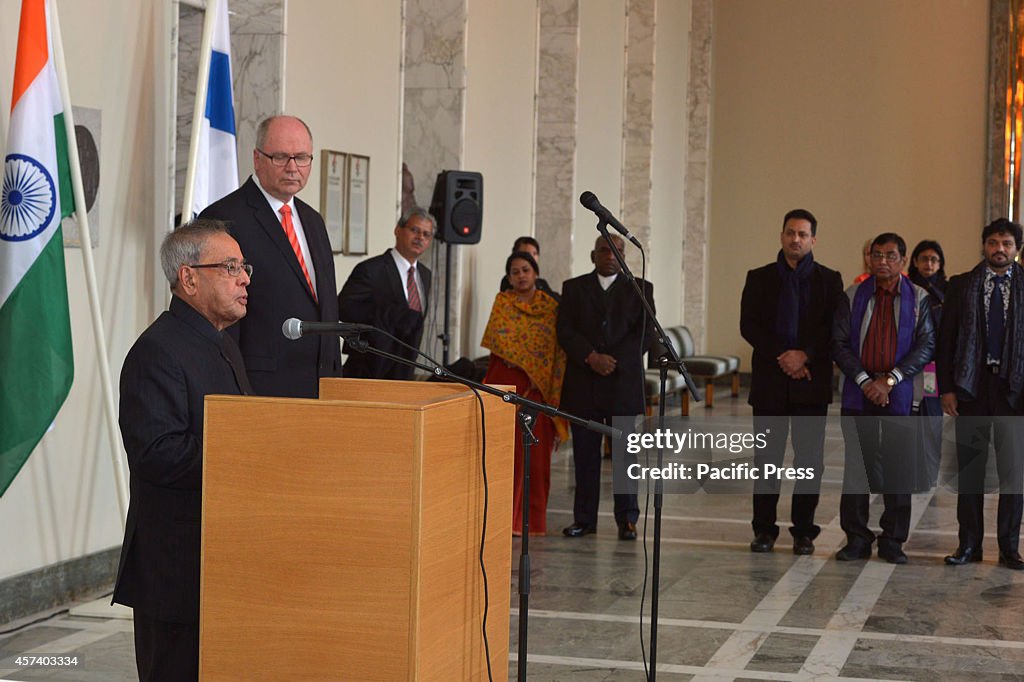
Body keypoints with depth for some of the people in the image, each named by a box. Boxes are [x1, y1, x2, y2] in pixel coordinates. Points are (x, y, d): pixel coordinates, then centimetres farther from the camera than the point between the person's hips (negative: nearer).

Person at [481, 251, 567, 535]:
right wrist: (533, 363, -11)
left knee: (536, 452, 2)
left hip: (541, 385, 2)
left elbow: (558, 350, 8)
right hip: (506, 381, -2)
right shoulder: (502, 301, 5)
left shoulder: (551, 306, 10)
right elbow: (499, 339, -7)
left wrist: (552, 382, -3)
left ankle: (533, 518, 9)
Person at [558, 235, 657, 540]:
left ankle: (627, 519, 5)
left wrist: (615, 360, -12)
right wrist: (591, 357, -14)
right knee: (585, 454, 3)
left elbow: (647, 332, 0)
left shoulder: (640, 289, 9)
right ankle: (584, 518, 9)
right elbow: (565, 330, 1)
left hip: (623, 382, -1)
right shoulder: (573, 288, 11)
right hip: (583, 384, 1)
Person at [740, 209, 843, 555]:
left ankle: (804, 531, 7)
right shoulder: (759, 278, 10)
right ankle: (764, 529, 8)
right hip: (770, 380, 1)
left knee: (809, 458, 0)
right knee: (767, 456, 1)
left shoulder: (828, 280, 7)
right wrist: (781, 357, -10)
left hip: (811, 380, -1)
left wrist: (804, 355, -14)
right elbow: (748, 326, 1)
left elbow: (834, 330, -1)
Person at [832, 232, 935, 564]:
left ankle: (893, 540, 10)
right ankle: (857, 538, 10)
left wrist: (889, 380, -11)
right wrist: (864, 380, -9)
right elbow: (839, 343, 3)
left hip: (899, 393, -1)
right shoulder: (854, 296, 7)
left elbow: (926, 346, -2)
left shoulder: (918, 299, 3)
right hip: (859, 391, 1)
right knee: (857, 463, 3)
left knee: (898, 467, 1)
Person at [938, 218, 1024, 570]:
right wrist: (946, 388, -2)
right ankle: (969, 544, 15)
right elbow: (946, 339, 5)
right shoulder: (961, 286, 7)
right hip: (971, 386, 1)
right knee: (970, 469, 7)